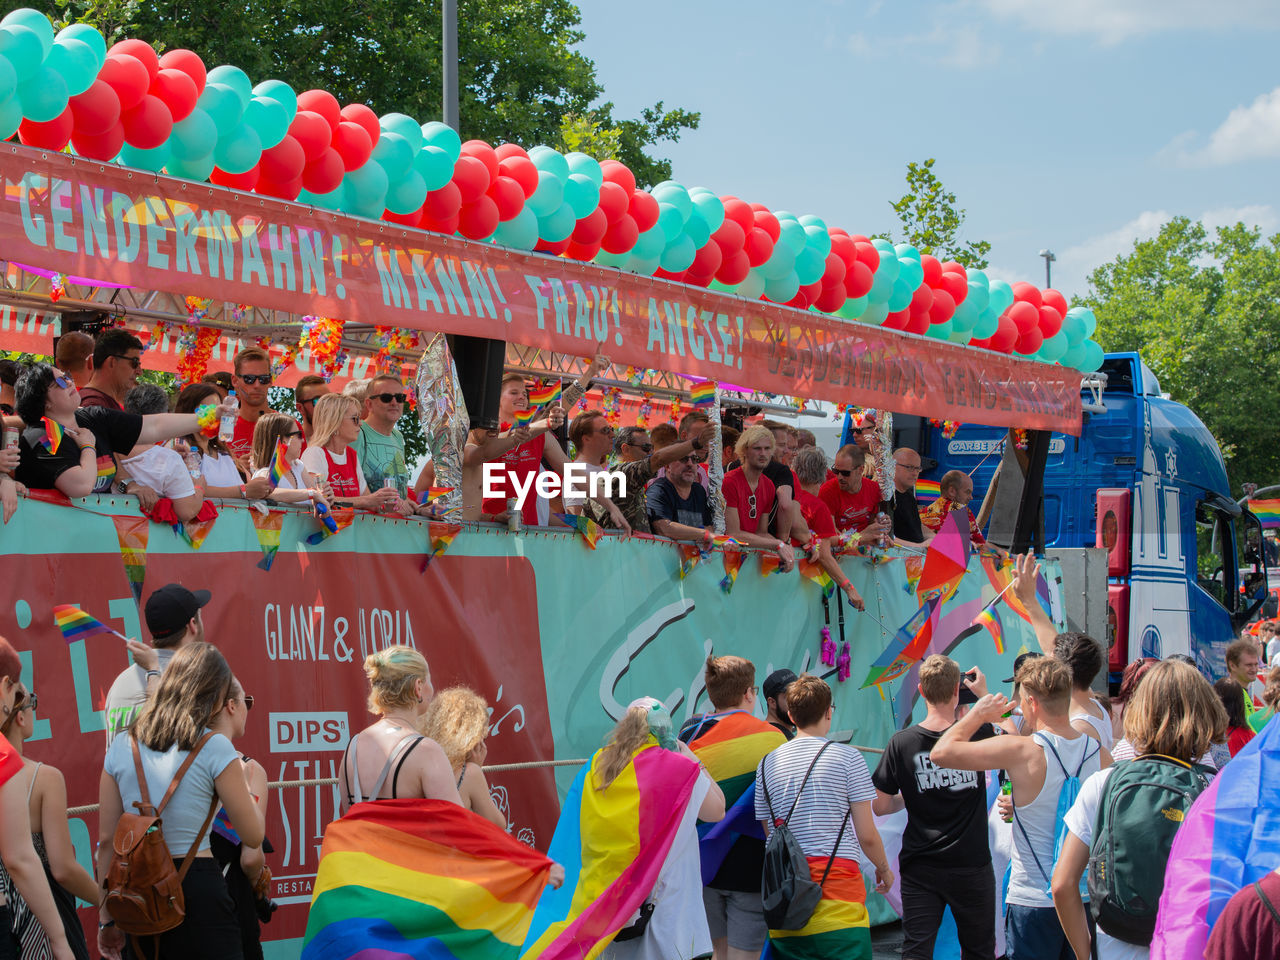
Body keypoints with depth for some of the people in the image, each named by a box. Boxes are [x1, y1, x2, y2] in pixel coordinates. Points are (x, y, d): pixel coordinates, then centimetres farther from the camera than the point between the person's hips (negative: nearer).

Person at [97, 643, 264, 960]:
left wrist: (107, 918, 15)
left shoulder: (122, 747, 7)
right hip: (197, 886, -5)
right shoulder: (214, 747, -7)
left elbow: (107, 840, 8)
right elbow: (253, 835, -4)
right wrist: (240, 779, 14)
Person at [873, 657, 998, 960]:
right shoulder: (979, 734, -9)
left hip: (920, 869, 0)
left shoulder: (901, 743, -7)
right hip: (971, 866, 0)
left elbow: (880, 806, -2)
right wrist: (985, 695, 17)